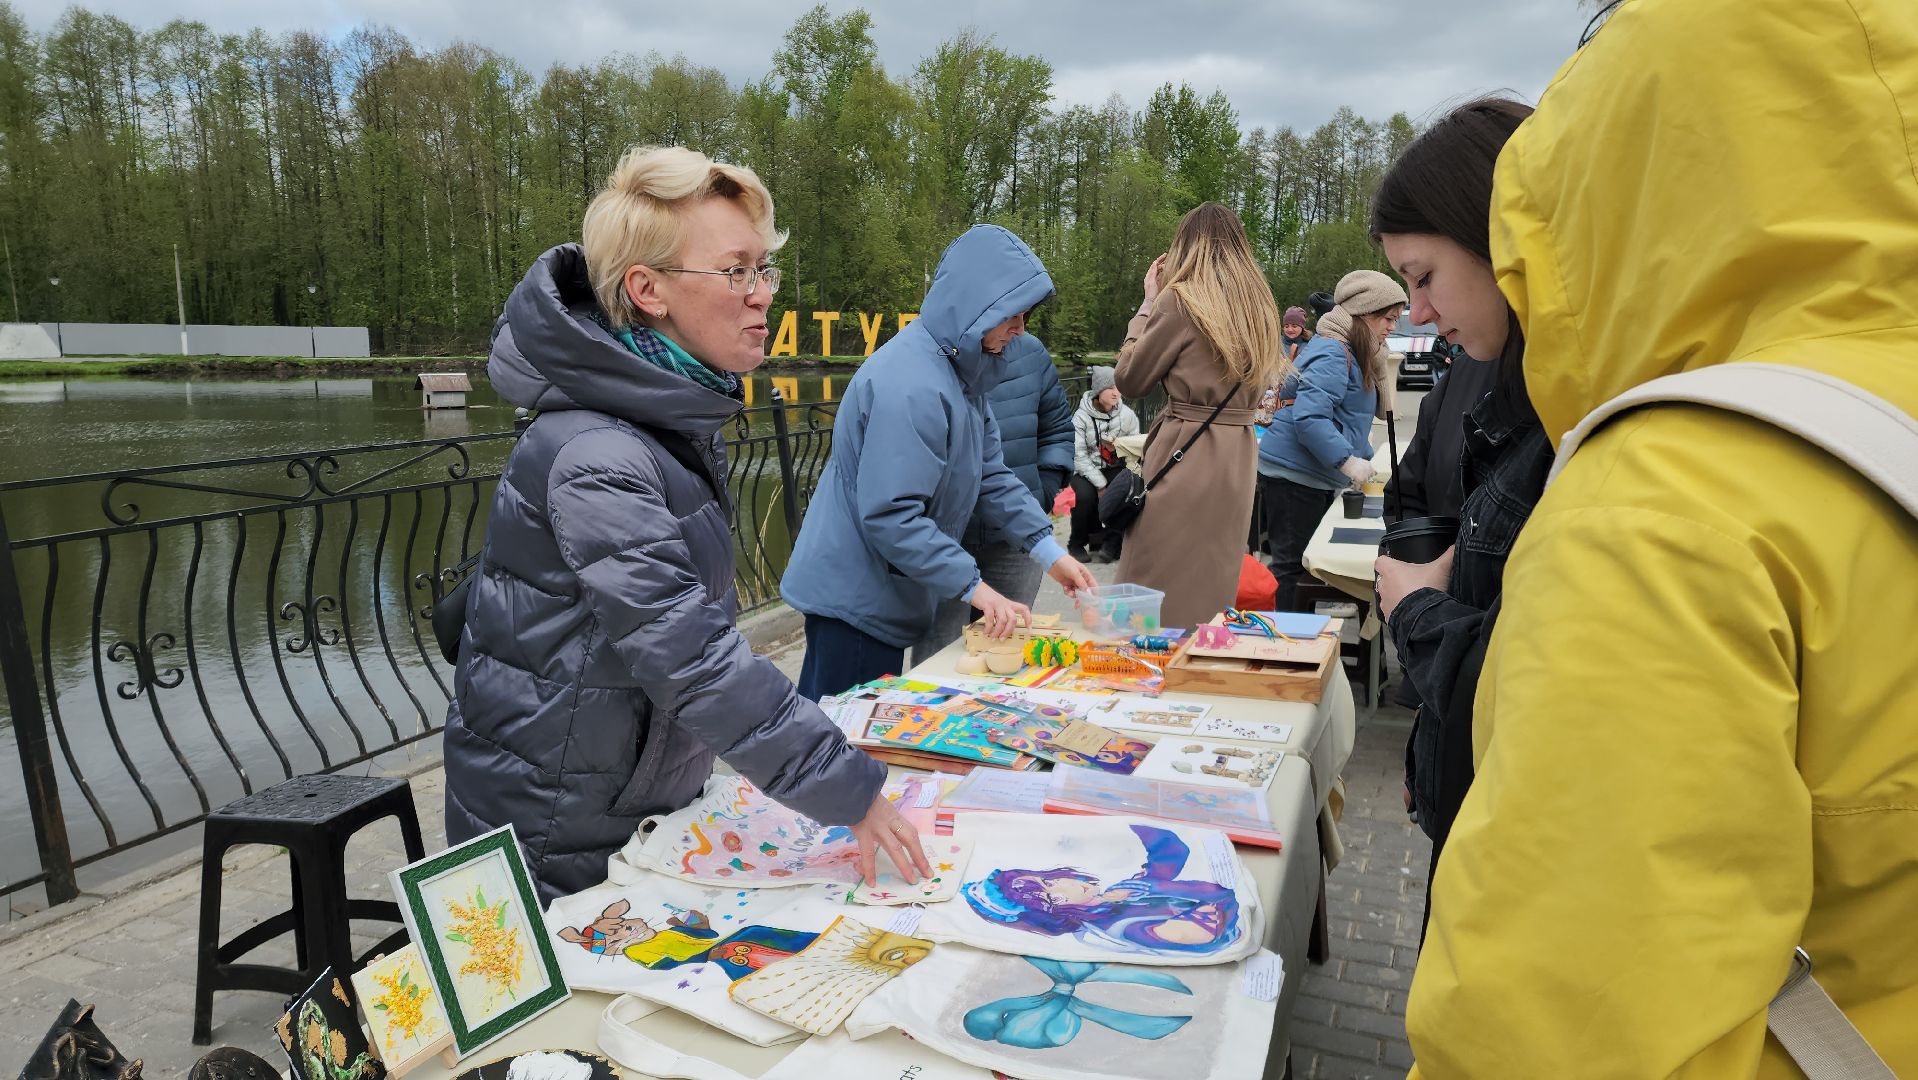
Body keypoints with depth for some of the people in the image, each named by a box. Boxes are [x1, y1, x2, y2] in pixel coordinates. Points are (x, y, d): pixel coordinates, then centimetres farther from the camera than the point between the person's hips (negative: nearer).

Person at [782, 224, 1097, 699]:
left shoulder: (960, 369, 6)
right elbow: (890, 514, -29)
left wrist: (1048, 550, 0)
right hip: (855, 597, -10)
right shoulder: (910, 385, -26)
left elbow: (990, 473, 9)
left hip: (886, 595, 10)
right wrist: (972, 585, -26)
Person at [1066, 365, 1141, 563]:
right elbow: (1079, 456, -14)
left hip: (1116, 469, 2)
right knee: (1085, 495, -32)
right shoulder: (1081, 417, -10)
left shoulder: (1127, 415, -2)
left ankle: (1112, 543, -12)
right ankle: (1077, 543, -5)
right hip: (1087, 471, -2)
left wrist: (1123, 447, -23)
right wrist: (1101, 485, -21)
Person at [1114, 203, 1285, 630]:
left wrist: (1149, 302, 6)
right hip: (1238, 456, 7)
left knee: (1161, 590, -1)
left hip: (1185, 455, -7)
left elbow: (1128, 379, -3)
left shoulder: (1180, 299, -9)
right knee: (1213, 588, 15)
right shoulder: (1259, 304, 11)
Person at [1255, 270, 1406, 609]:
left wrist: (1365, 458, 18)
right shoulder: (1333, 353, -16)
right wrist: (1348, 461, -26)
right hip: (1294, 475, -10)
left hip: (1316, 477, 11)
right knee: (1290, 565, -5)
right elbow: (1308, 416, -27)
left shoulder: (1351, 353, 17)